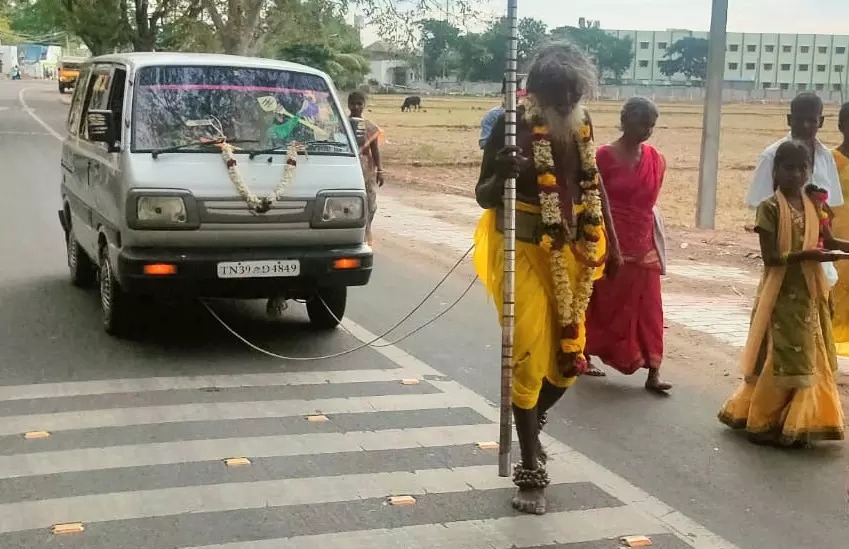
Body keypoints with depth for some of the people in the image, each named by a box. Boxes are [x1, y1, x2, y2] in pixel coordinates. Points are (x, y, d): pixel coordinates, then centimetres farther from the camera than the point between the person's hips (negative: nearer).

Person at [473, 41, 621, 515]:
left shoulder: (583, 125, 4)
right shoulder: (514, 124, -12)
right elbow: (483, 195, -9)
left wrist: (610, 245, 12)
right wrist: (503, 173, -31)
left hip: (572, 251, 6)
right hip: (525, 250, -6)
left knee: (570, 356, 10)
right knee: (529, 357, -4)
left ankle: (531, 423, 39)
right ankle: (532, 470, 8)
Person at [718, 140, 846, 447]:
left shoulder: (814, 204, 6)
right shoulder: (770, 207, -11)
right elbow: (770, 257, -17)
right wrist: (806, 255, -27)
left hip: (809, 293, 6)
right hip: (781, 293, -6)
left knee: (807, 359, 9)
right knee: (780, 359, -2)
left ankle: (793, 424, 20)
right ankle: (763, 422, 12)